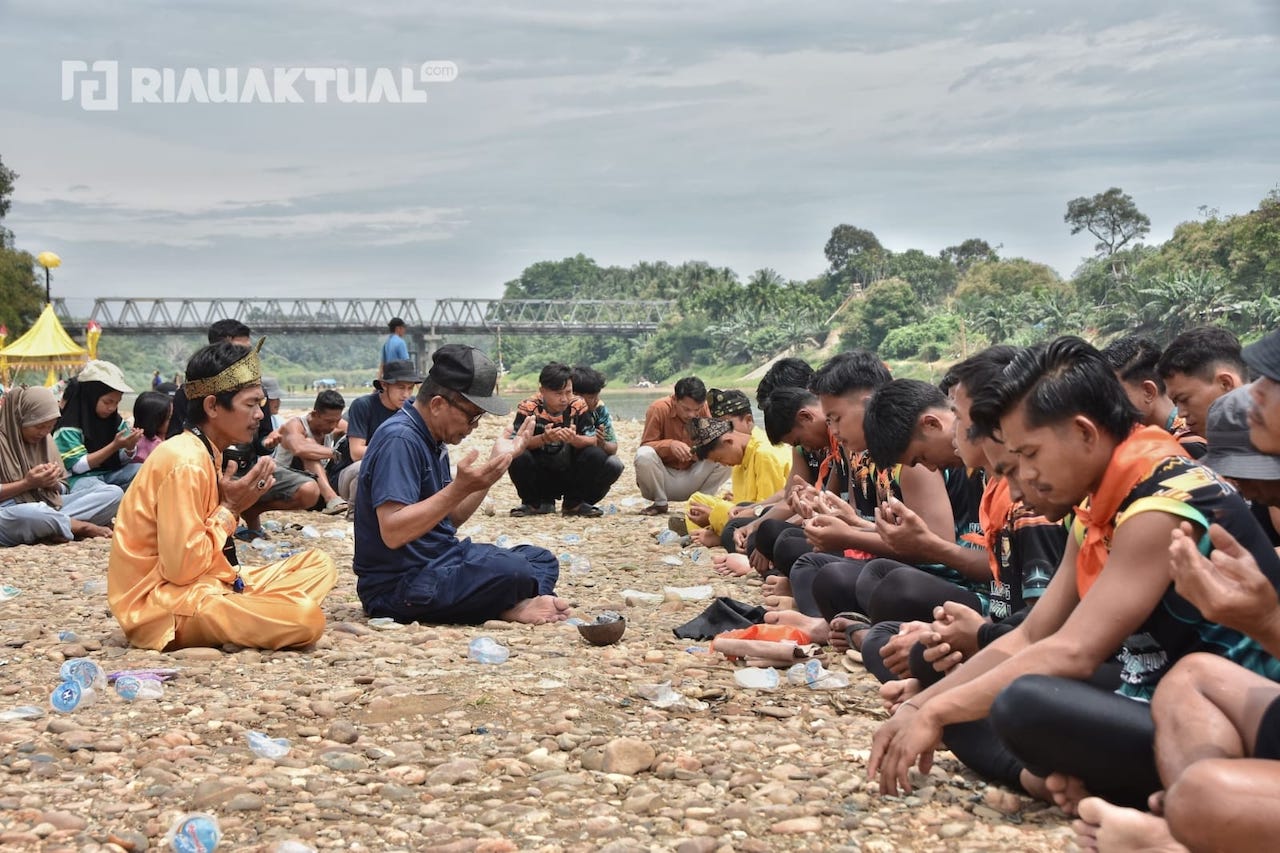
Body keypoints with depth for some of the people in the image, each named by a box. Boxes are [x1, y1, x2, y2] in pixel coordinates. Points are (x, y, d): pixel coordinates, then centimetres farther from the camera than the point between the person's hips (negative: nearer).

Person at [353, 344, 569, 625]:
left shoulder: (434, 441, 13)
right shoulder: (399, 440, -19)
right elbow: (392, 533, -28)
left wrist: (496, 462, 11)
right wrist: (460, 488, -34)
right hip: (400, 587, -11)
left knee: (542, 559, 10)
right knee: (513, 572, -30)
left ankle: (511, 607, -15)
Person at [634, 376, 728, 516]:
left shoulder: (705, 409, -8)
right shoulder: (658, 409, -16)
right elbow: (646, 445, -15)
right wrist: (670, 444, -35)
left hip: (692, 477, 2)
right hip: (663, 477, -2)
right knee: (644, 455, -32)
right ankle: (660, 503, -7)